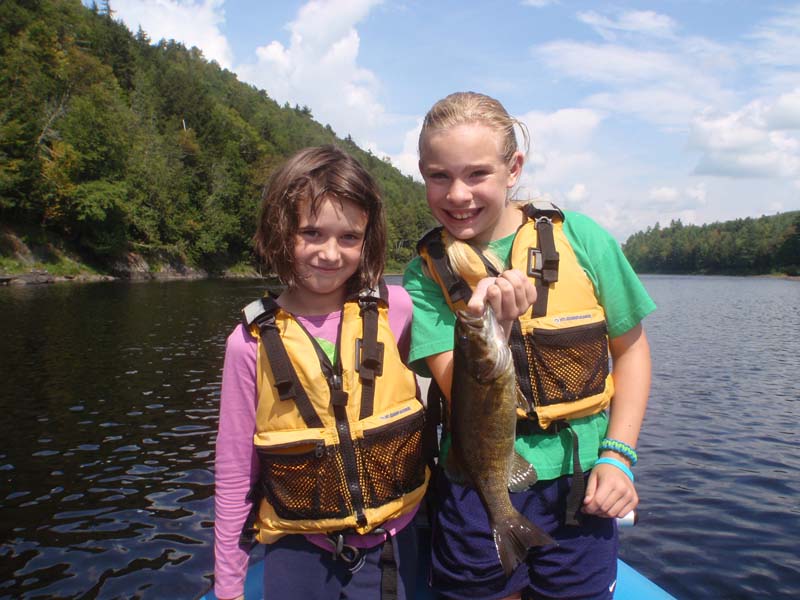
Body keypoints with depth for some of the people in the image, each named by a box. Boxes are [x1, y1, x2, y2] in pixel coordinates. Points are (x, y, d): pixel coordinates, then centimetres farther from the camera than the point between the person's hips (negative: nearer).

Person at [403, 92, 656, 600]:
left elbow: (631, 348, 2)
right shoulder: (426, 275, -8)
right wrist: (490, 325, -33)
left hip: (578, 485, 1)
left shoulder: (580, 239, -8)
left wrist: (617, 455, -5)